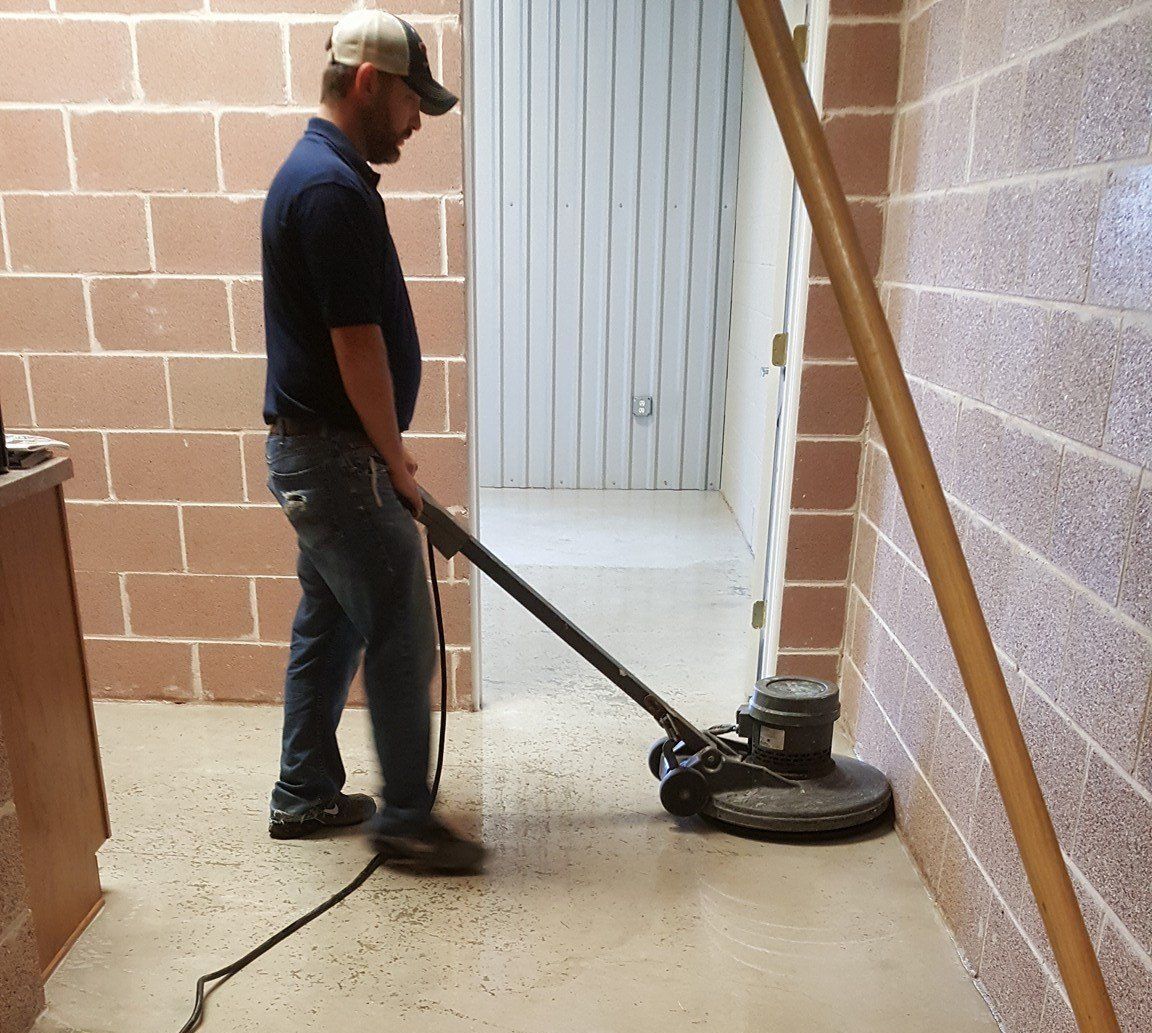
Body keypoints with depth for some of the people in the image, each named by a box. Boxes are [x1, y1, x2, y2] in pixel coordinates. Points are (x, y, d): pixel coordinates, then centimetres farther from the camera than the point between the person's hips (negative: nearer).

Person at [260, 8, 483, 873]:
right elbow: (358, 349, -21)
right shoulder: (333, 189, -19)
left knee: (329, 627, 18)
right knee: (402, 639, 0)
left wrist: (387, 456, 19)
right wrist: (397, 464, -10)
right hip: (338, 457, -11)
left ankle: (305, 794, 32)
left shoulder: (317, 173, 14)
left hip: (316, 451, 11)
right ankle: (406, 817, 16)